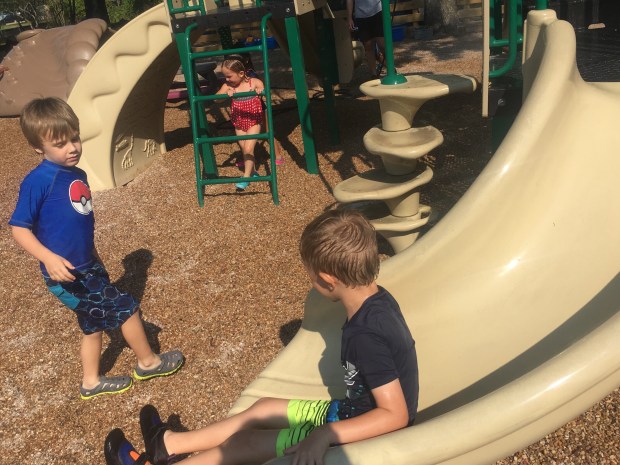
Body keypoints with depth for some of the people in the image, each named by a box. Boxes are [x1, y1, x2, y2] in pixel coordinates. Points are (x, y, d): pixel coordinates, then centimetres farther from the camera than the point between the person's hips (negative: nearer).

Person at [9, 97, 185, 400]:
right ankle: (148, 363, 22)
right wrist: (49, 258, -31)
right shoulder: (38, 181, -18)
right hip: (67, 275, -8)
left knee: (94, 324, 20)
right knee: (126, 309, 0)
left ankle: (91, 382, 39)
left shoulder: (78, 175, 6)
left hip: (88, 268, 8)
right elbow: (19, 229, -18)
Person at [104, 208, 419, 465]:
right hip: (354, 410, 8)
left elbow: (396, 415, -31)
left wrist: (326, 434, -32)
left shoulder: (366, 335, -34)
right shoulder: (376, 297, -8)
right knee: (263, 408, 15)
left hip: (363, 436, -8)